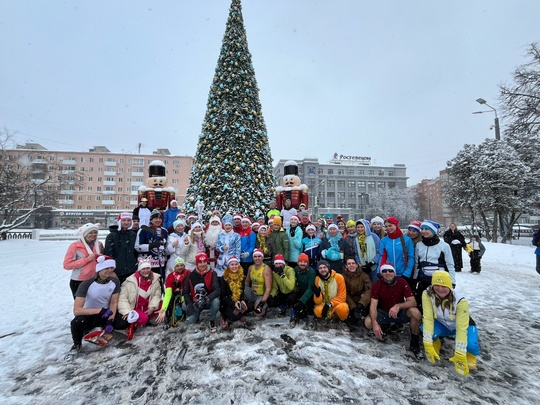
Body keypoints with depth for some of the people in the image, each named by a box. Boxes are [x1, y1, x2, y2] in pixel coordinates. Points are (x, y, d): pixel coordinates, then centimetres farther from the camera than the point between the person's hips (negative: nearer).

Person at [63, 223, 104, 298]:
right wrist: (87, 259, -17)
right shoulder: (75, 246, -7)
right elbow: (67, 265, -10)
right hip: (78, 282, -3)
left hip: (94, 281, 3)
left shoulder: (99, 244, 6)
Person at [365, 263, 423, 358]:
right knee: (368, 322, -27)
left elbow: (413, 302, -20)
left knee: (415, 312, -31)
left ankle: (414, 344, -9)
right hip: (383, 312, 0)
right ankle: (384, 326, 11)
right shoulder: (377, 285, -16)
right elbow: (373, 306, -20)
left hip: (400, 312, 0)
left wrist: (398, 306, -38)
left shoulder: (402, 282, -15)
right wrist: (375, 323, -37)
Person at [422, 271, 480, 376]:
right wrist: (428, 345, -34)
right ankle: (435, 344, 4)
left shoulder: (460, 301, -32)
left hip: (464, 326, -1)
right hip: (442, 325, 1)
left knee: (471, 345, -32)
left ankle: (468, 353, 6)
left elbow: (461, 329, -32)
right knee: (425, 328, -32)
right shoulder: (427, 295, -29)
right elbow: (428, 319, -30)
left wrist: (459, 356, -35)